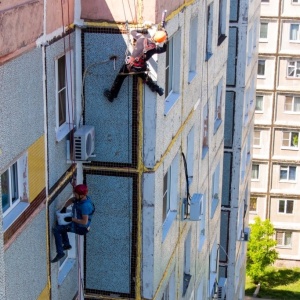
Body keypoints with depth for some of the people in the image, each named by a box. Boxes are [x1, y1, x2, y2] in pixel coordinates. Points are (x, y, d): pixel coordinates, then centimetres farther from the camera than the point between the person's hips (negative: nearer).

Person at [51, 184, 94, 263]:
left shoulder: (85, 206, -31)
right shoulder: (80, 199, -4)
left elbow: (85, 222, -33)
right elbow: (71, 200, 16)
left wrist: (71, 219, -25)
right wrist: (64, 208, 0)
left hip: (80, 228, -10)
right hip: (76, 224, 10)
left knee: (56, 230, -15)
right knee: (60, 225, 28)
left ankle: (60, 252, -12)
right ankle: (66, 244, 30)